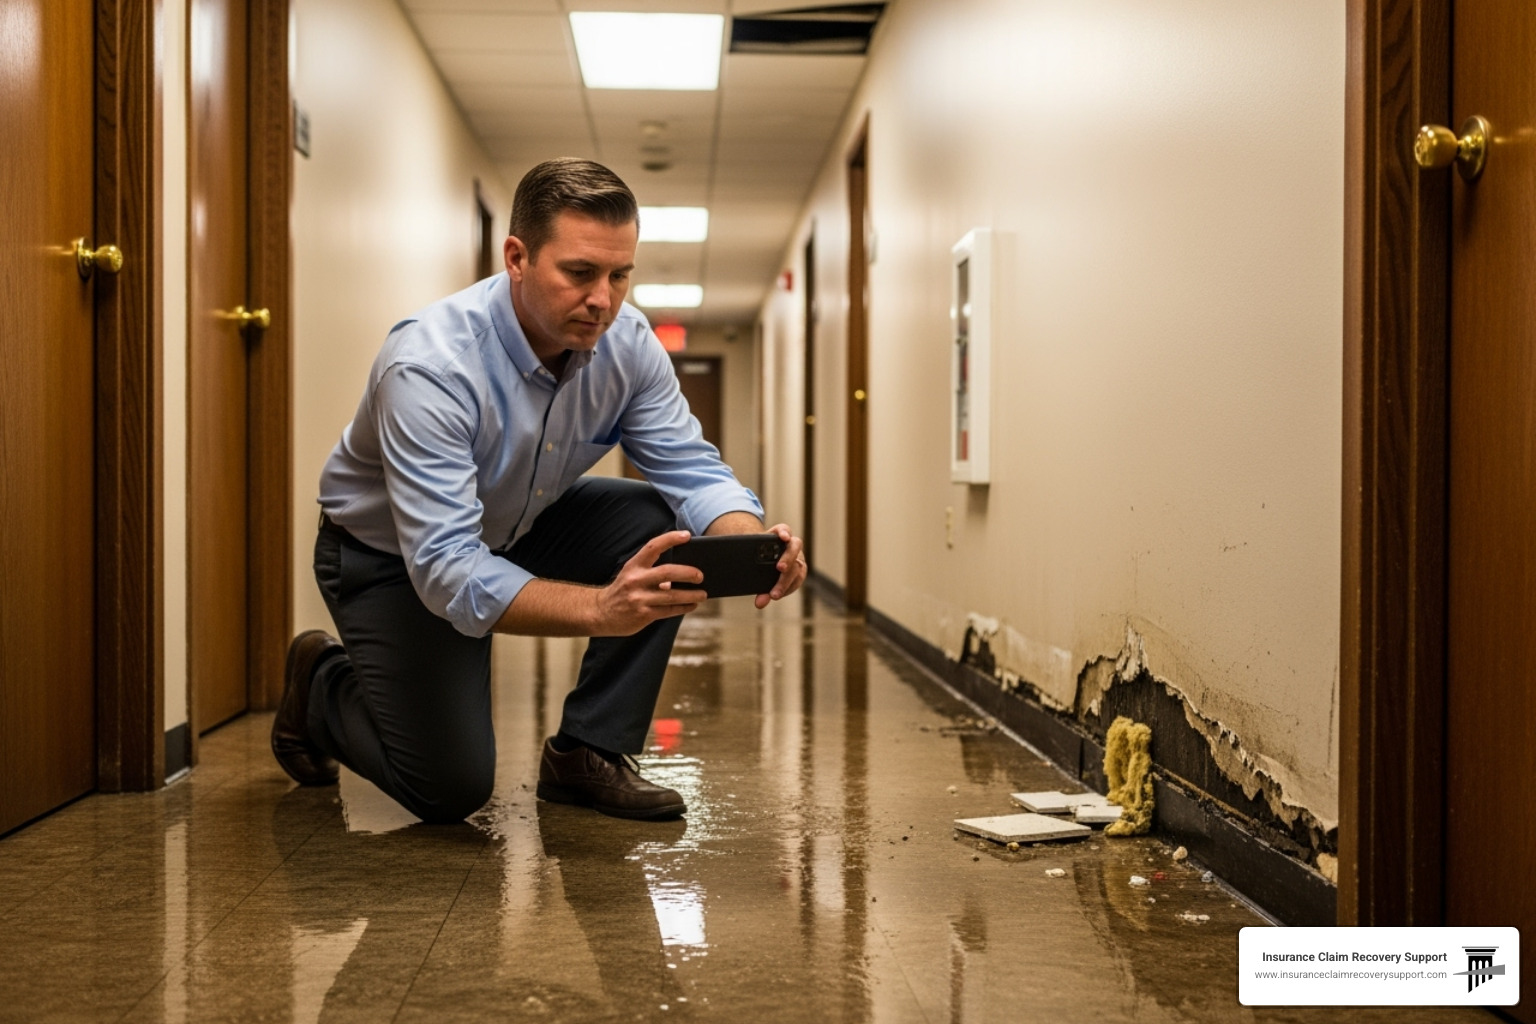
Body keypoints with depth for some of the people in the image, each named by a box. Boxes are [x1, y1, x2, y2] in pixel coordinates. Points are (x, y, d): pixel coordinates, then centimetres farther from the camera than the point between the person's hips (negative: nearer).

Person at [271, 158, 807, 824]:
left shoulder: (627, 343, -18)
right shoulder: (430, 365, -37)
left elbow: (692, 471, -15)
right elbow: (446, 570, -42)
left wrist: (754, 547, -39)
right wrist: (602, 609, -56)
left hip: (516, 528, 6)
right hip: (389, 555, -5)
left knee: (657, 522, -20)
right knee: (449, 790, -12)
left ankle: (588, 753, -6)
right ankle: (320, 683, 19)